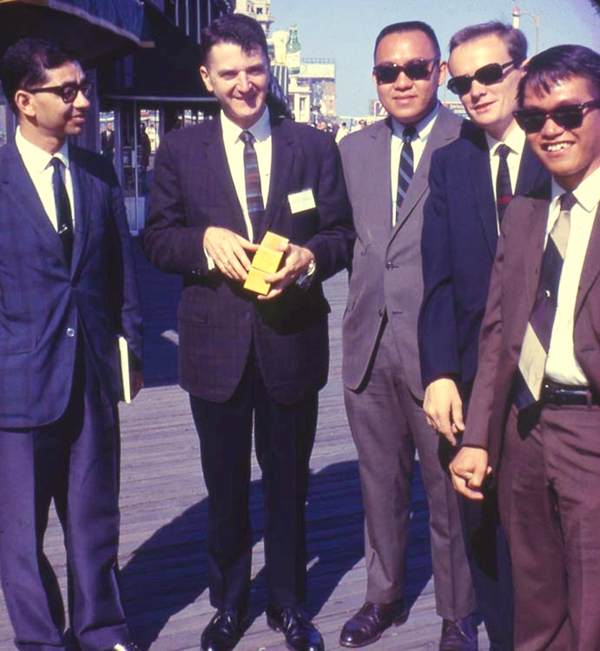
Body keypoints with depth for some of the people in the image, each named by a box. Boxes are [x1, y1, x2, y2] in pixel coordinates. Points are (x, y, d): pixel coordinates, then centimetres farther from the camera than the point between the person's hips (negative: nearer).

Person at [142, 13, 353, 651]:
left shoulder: (315, 147, 2)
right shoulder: (179, 150, 2)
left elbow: (343, 234, 2)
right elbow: (157, 238, 2)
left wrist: (309, 257, -19)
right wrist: (206, 239, -17)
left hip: (292, 340, 0)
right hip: (216, 345, 0)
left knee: (288, 482, 14)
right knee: (225, 485, 15)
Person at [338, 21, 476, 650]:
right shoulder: (354, 149, 11)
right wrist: (361, 308, 6)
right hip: (369, 343, 5)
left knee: (449, 487, 8)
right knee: (380, 483, 18)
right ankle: (385, 595, 38)